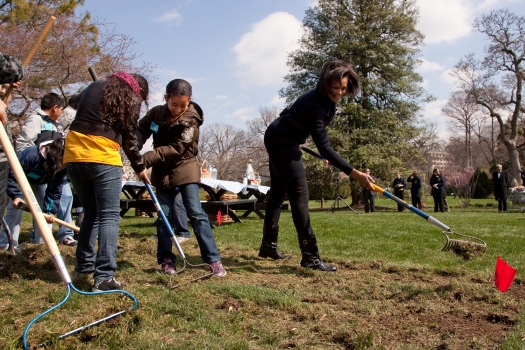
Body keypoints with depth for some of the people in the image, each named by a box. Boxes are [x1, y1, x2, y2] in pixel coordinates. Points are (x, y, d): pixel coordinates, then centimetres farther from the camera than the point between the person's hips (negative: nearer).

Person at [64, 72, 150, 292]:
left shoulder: (96, 86, 18)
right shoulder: (132, 100, 5)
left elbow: (74, 102, 37)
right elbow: (129, 140, 6)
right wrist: (139, 168, 18)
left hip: (74, 155, 6)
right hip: (103, 159, -6)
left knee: (90, 214, 19)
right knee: (109, 216, -5)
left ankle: (84, 266, 26)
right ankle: (104, 276, -15)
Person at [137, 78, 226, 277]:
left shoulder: (191, 120, -17)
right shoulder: (156, 113, -3)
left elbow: (176, 149, -24)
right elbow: (141, 131, 0)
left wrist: (147, 159, -30)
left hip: (185, 169, -4)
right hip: (162, 172, 4)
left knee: (196, 213, -8)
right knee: (163, 215, 5)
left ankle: (213, 259, -5)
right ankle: (166, 259, 16)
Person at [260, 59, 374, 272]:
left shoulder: (329, 99, -6)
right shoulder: (313, 104, -33)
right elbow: (324, 148, -38)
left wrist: (324, 152, 17)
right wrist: (354, 173, -44)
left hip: (280, 140, 10)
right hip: (281, 142, -10)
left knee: (278, 192, 13)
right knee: (299, 194, -13)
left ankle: (268, 246, 24)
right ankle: (310, 257, -12)